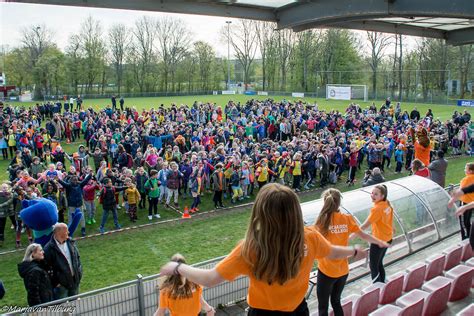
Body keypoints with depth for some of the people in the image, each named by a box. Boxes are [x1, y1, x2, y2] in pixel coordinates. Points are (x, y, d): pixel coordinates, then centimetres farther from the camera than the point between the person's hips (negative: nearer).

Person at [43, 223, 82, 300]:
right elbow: (48, 267, -15)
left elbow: (77, 257, 11)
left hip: (74, 281, 5)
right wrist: (55, 282, -14)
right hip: (60, 284, -5)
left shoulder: (71, 243, 1)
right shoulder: (49, 248, -17)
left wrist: (79, 273, 5)